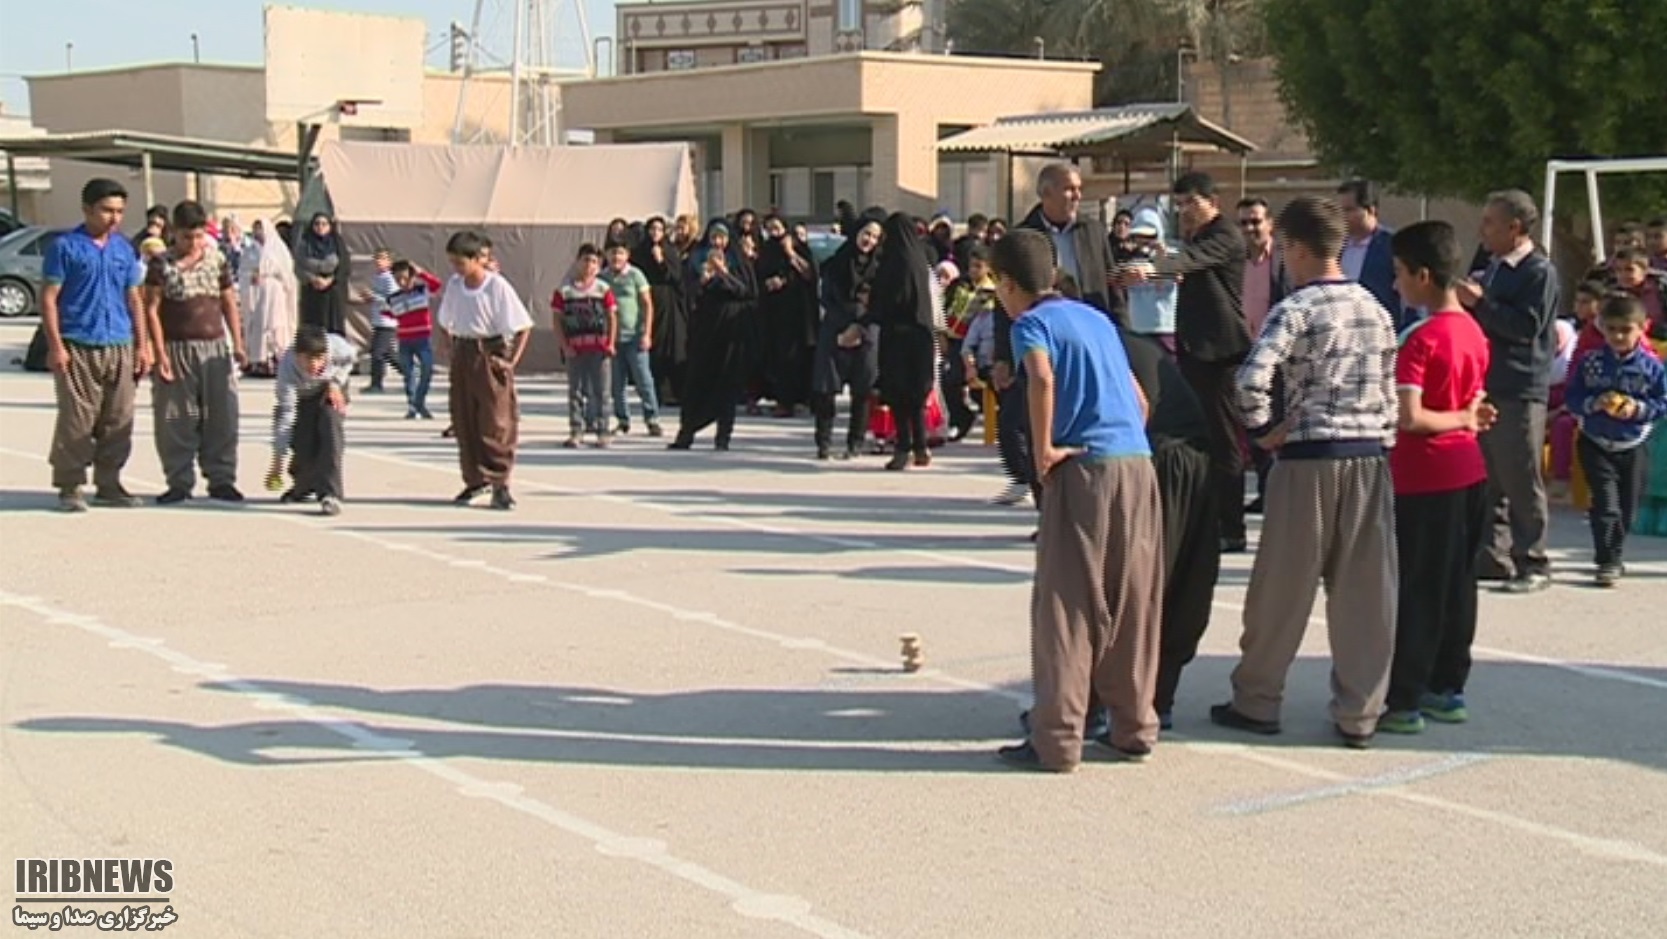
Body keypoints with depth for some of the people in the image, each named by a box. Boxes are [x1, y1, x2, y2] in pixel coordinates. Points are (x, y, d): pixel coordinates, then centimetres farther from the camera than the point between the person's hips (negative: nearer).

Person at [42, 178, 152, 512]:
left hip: (120, 347, 5)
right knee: (76, 421, -4)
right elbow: (49, 298, -4)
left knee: (118, 422, 6)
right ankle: (70, 487, 4)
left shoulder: (124, 249, 13)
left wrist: (142, 345, 12)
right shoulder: (66, 246, -2)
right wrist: (55, 345, -11)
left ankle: (109, 485, 16)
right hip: (78, 347, -5)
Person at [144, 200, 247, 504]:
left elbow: (229, 304, 14)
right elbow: (151, 310, -5)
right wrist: (160, 353, -12)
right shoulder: (161, 265, -2)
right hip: (177, 350, -3)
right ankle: (179, 482, 11)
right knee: (176, 421, 1)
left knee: (222, 416, 3)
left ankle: (221, 479, 12)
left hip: (215, 348, 3)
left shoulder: (217, 260, 8)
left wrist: (237, 344, 7)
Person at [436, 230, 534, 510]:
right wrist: (453, 350, 8)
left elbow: (522, 326, -10)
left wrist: (512, 361, -13)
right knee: (464, 421, 8)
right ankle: (475, 479, 20)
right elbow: (445, 323, 19)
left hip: (491, 354, -5)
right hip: (463, 354, 5)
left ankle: (500, 484, -1)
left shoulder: (498, 287, -13)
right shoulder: (453, 285, 4)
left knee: (496, 423, -5)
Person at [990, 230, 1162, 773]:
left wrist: (1043, 449, -14)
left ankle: (1057, 741, -1)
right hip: (1139, 466, 7)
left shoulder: (1031, 322, 1)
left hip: (1084, 466, -7)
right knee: (1132, 605, 13)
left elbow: (1042, 377, -21)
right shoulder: (1096, 318, 22)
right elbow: (1140, 401, 23)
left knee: (1065, 608, -1)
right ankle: (1134, 728, 19)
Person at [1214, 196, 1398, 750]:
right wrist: (1382, 446, 17)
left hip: (1309, 457, -5)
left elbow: (1252, 379, -22)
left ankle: (1256, 702, 17)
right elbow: (1390, 391, 12)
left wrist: (1262, 432, -8)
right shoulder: (1375, 309, 10)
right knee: (1364, 590, 7)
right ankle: (1359, 714, 11)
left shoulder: (1295, 310, -9)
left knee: (1282, 587, 6)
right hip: (1370, 455, 5)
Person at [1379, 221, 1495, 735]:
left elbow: (1409, 417, -25)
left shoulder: (1421, 340, -17)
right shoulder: (1474, 331, 8)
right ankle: (1448, 688, 22)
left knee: (1415, 590, -2)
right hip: (1468, 470, 8)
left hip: (1425, 478, -8)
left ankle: (1403, 701, 2)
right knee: (1456, 584, 14)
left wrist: (1462, 419, -12)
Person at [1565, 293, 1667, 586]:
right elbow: (1572, 398, -2)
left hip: (1633, 446, 2)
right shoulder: (1590, 362, -5)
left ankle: (1614, 556, 30)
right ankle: (1607, 561, -6)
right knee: (1606, 502, -12)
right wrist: (1594, 403, -21)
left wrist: (1638, 408, -19)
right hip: (1596, 444, -2)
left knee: (1626, 506, 12)